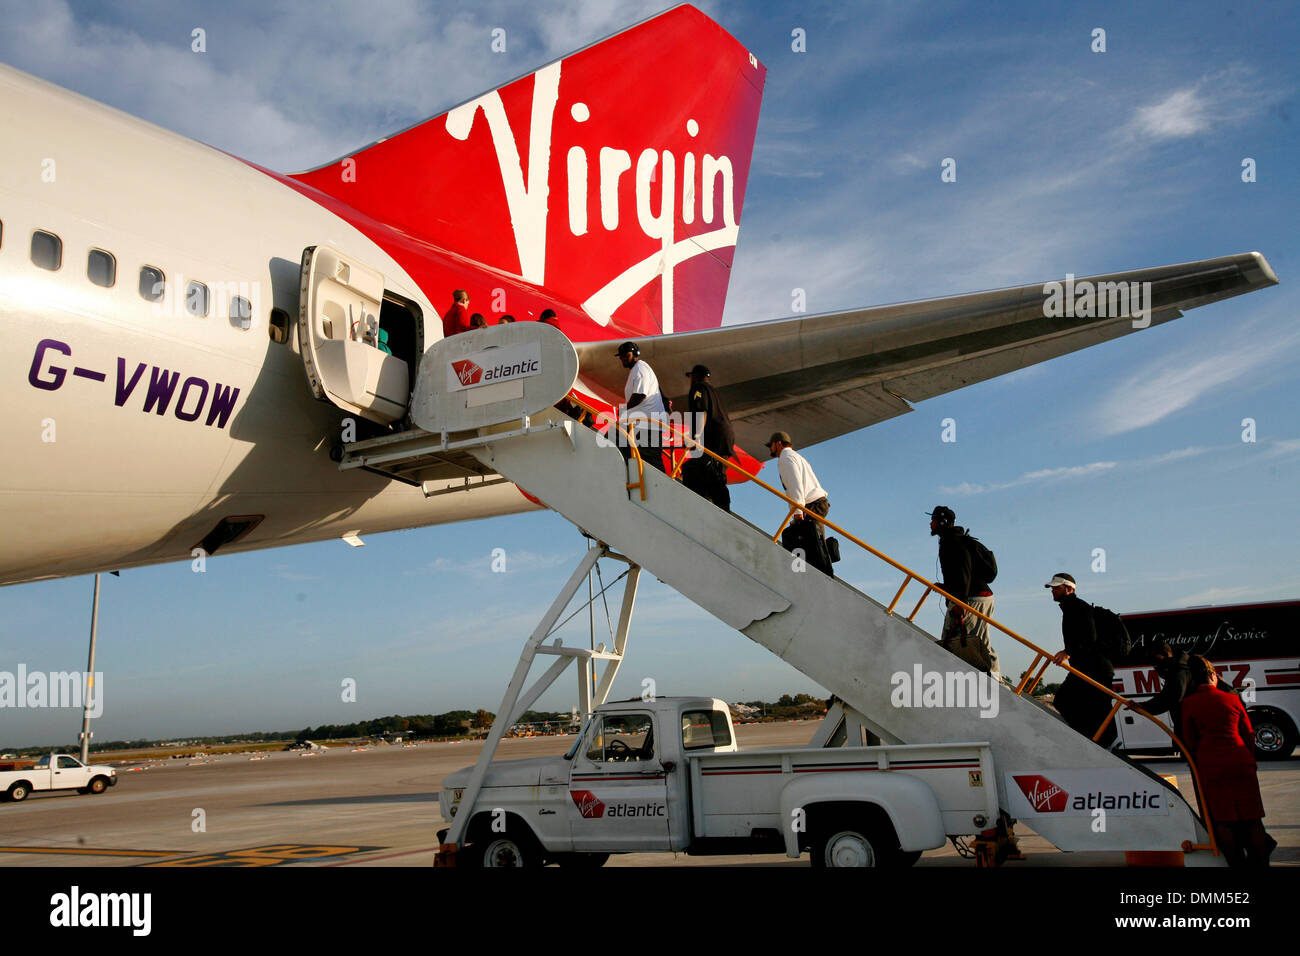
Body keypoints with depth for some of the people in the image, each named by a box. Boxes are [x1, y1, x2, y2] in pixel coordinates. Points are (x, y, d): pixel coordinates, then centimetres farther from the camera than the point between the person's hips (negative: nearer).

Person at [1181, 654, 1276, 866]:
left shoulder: (1189, 703, -1)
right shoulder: (1232, 698, 5)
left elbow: (1189, 741, 1)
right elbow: (1249, 734, 12)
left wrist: (1197, 764, 16)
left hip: (1211, 766, -2)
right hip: (1241, 762, 2)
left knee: (1223, 820, 5)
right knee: (1252, 817, 11)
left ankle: (1237, 862, 7)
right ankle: (1261, 861, 15)